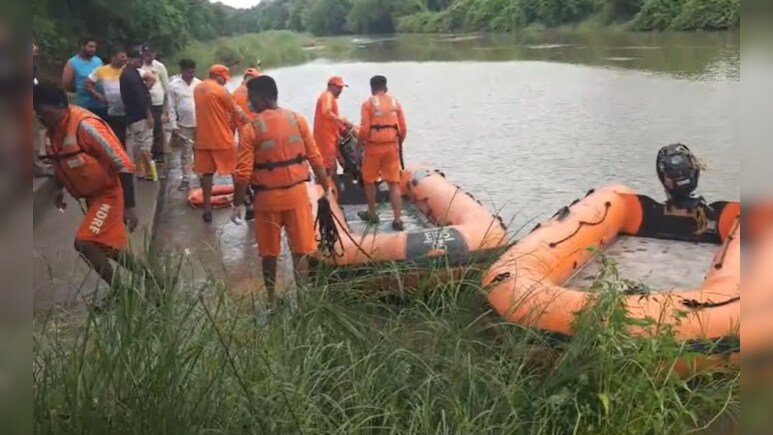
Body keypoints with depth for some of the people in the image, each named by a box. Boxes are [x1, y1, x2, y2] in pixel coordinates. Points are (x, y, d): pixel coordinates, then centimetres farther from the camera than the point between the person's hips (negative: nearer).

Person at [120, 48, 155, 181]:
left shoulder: (126, 73, 15)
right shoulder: (132, 74, -17)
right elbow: (139, 96, -22)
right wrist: (148, 114, -21)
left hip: (132, 114, 10)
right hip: (140, 114, -10)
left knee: (136, 143, 13)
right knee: (146, 143, -7)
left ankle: (140, 171, 19)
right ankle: (148, 172, -4)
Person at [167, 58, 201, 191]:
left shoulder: (199, 83, 0)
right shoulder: (174, 85, -4)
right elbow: (172, 107, -3)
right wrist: (174, 126, -7)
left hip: (200, 124, 1)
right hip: (183, 125, -1)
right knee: (185, 153, 8)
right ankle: (186, 179, 14)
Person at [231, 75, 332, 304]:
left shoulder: (251, 129, -9)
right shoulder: (298, 120, -1)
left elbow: (243, 172, -11)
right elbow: (315, 158, 0)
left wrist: (238, 204, -1)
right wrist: (326, 189, 9)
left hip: (267, 197, -2)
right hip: (297, 193, 2)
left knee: (269, 252, 13)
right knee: (301, 249, 9)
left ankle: (271, 298, 23)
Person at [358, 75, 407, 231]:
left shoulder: (368, 103, -4)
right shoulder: (395, 102, 6)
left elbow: (365, 129, -11)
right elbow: (403, 129, 4)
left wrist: (361, 142, 8)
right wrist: (399, 143, 20)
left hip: (373, 147, -3)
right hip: (392, 146, 3)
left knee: (369, 181, 16)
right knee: (394, 183, 4)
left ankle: (372, 214, 26)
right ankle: (398, 219, -1)